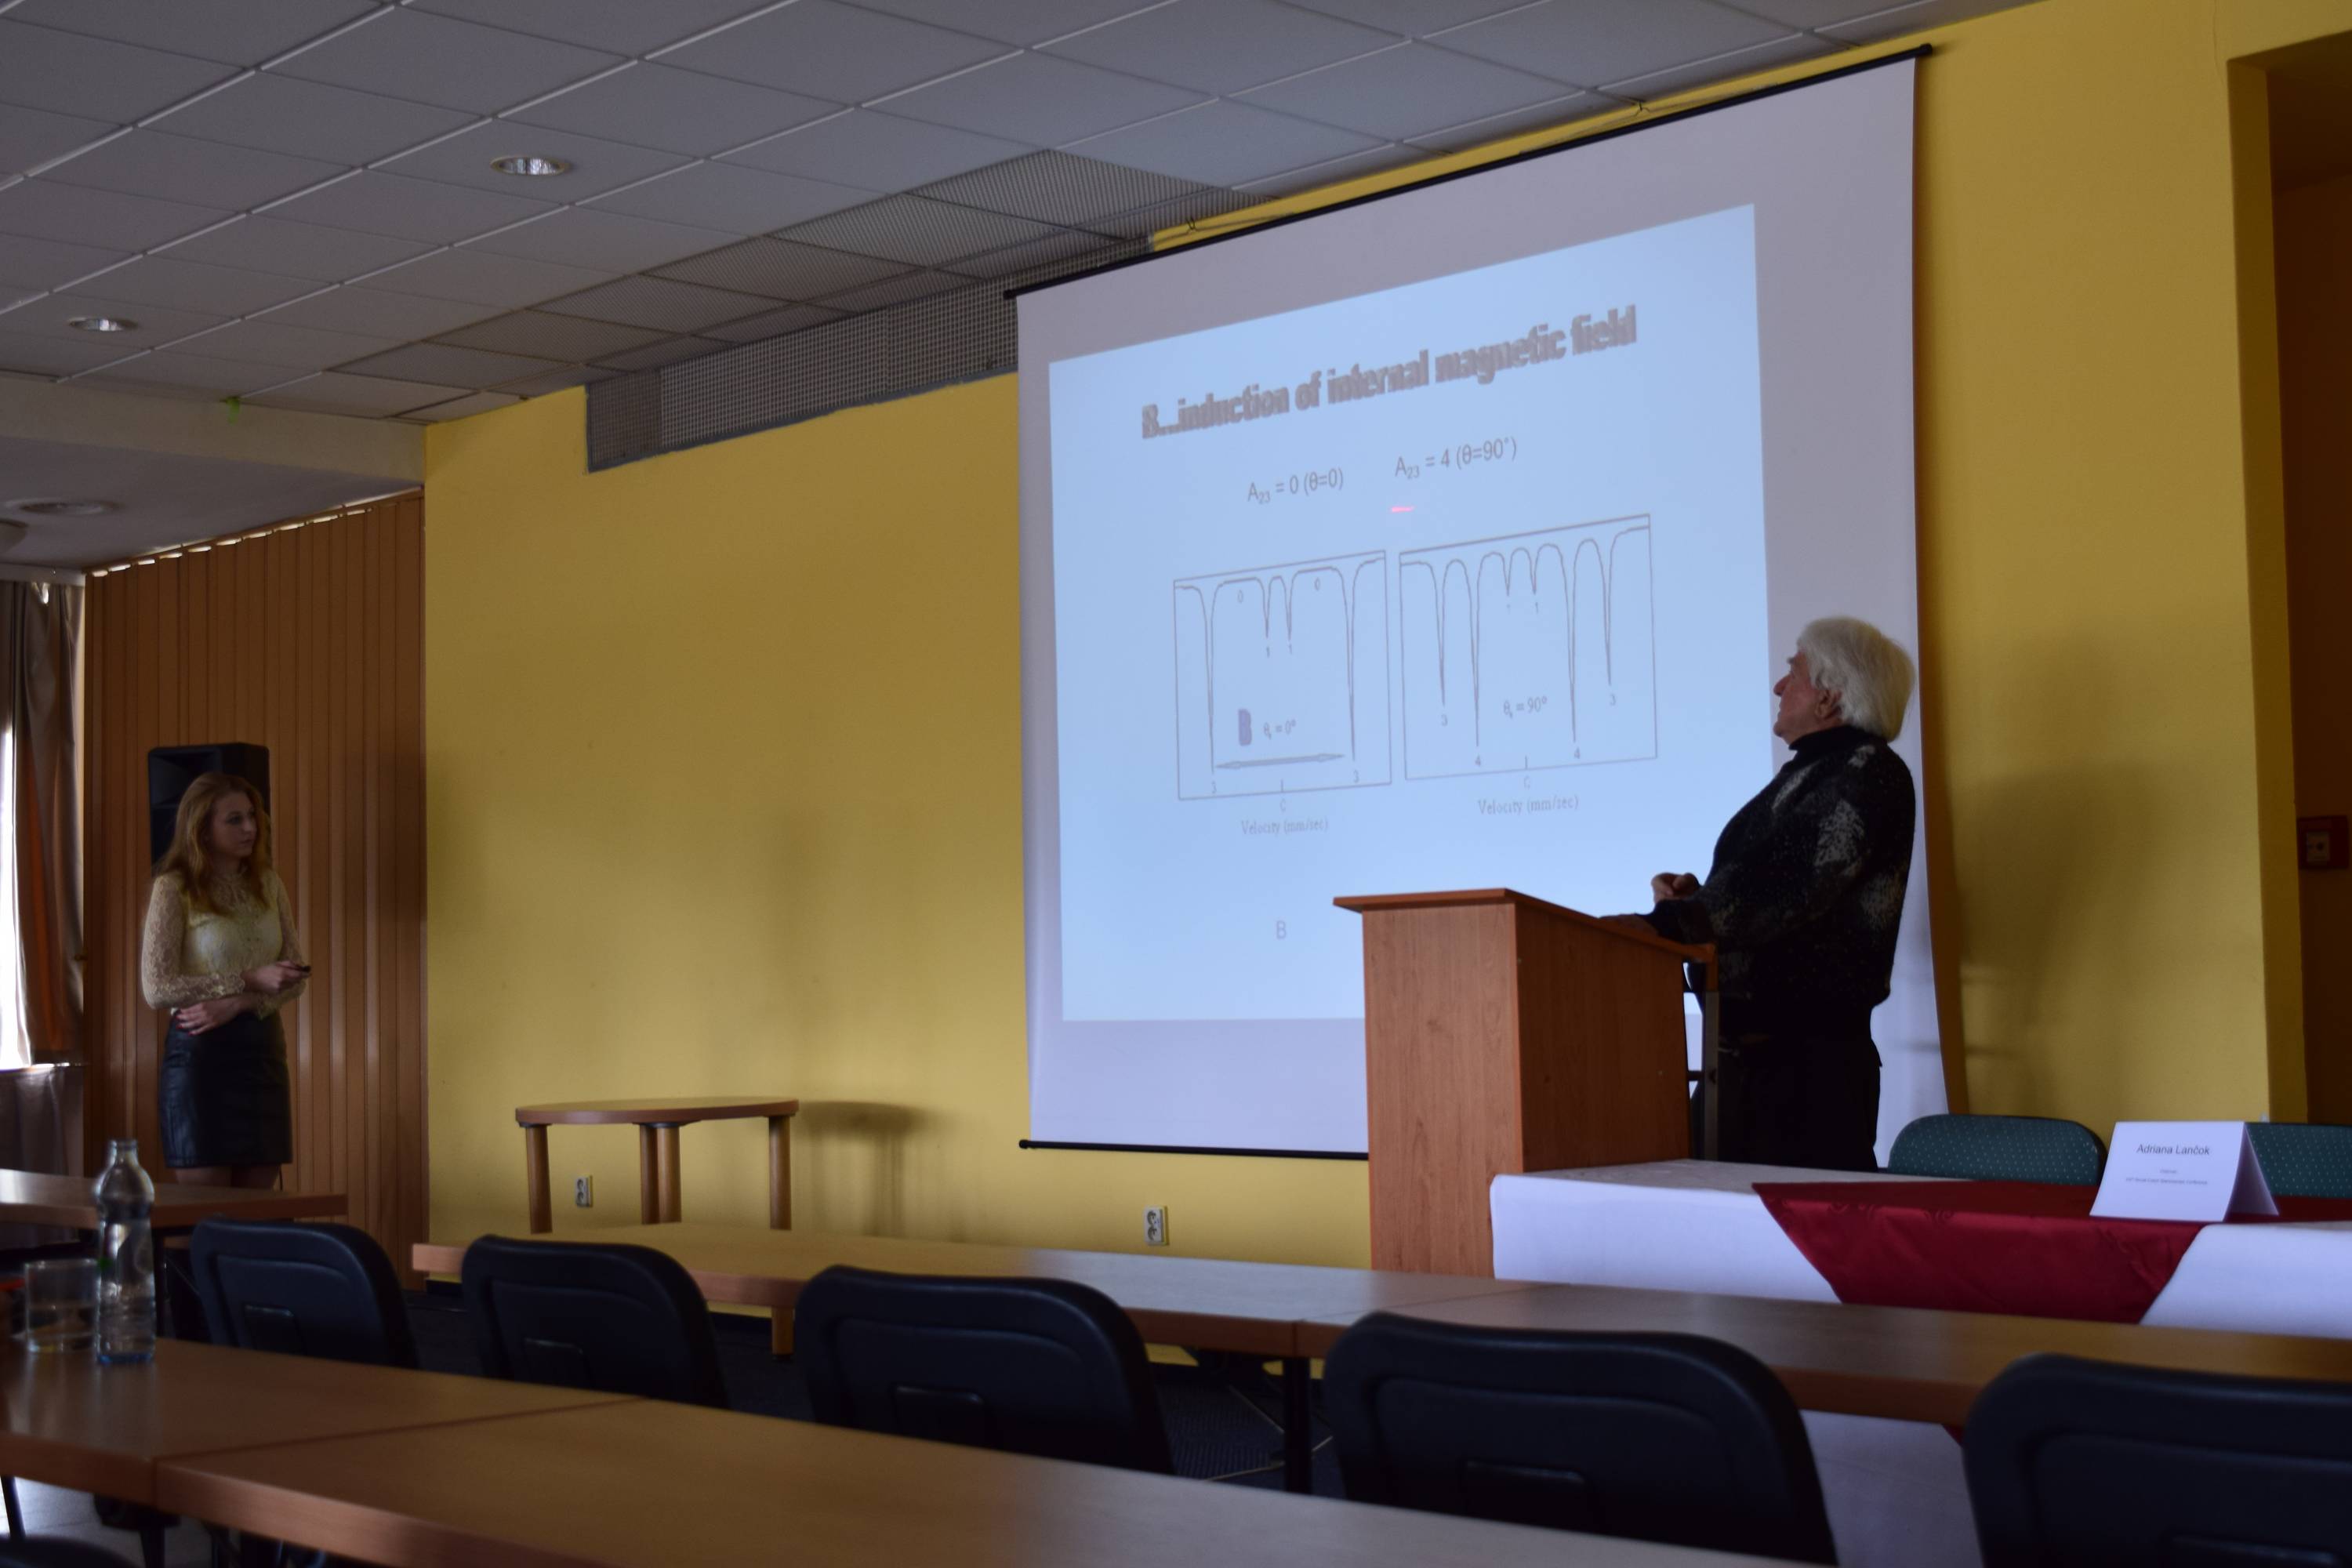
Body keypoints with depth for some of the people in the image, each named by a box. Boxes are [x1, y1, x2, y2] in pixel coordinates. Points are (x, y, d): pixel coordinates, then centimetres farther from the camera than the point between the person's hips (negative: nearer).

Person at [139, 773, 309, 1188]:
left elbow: (295, 977, 6)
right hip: (200, 1050, -5)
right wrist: (250, 981, -17)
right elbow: (156, 989, -12)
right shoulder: (173, 889, -5)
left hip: (262, 1048, 5)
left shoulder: (268, 884, 10)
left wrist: (233, 1005, -13)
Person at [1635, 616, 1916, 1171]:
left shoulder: (1869, 775, -10)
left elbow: (1781, 897, -22)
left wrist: (1667, 922, -26)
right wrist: (1694, 895, 3)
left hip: (1810, 1057, -9)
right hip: (1744, 1051, 9)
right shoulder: (1804, 774, 20)